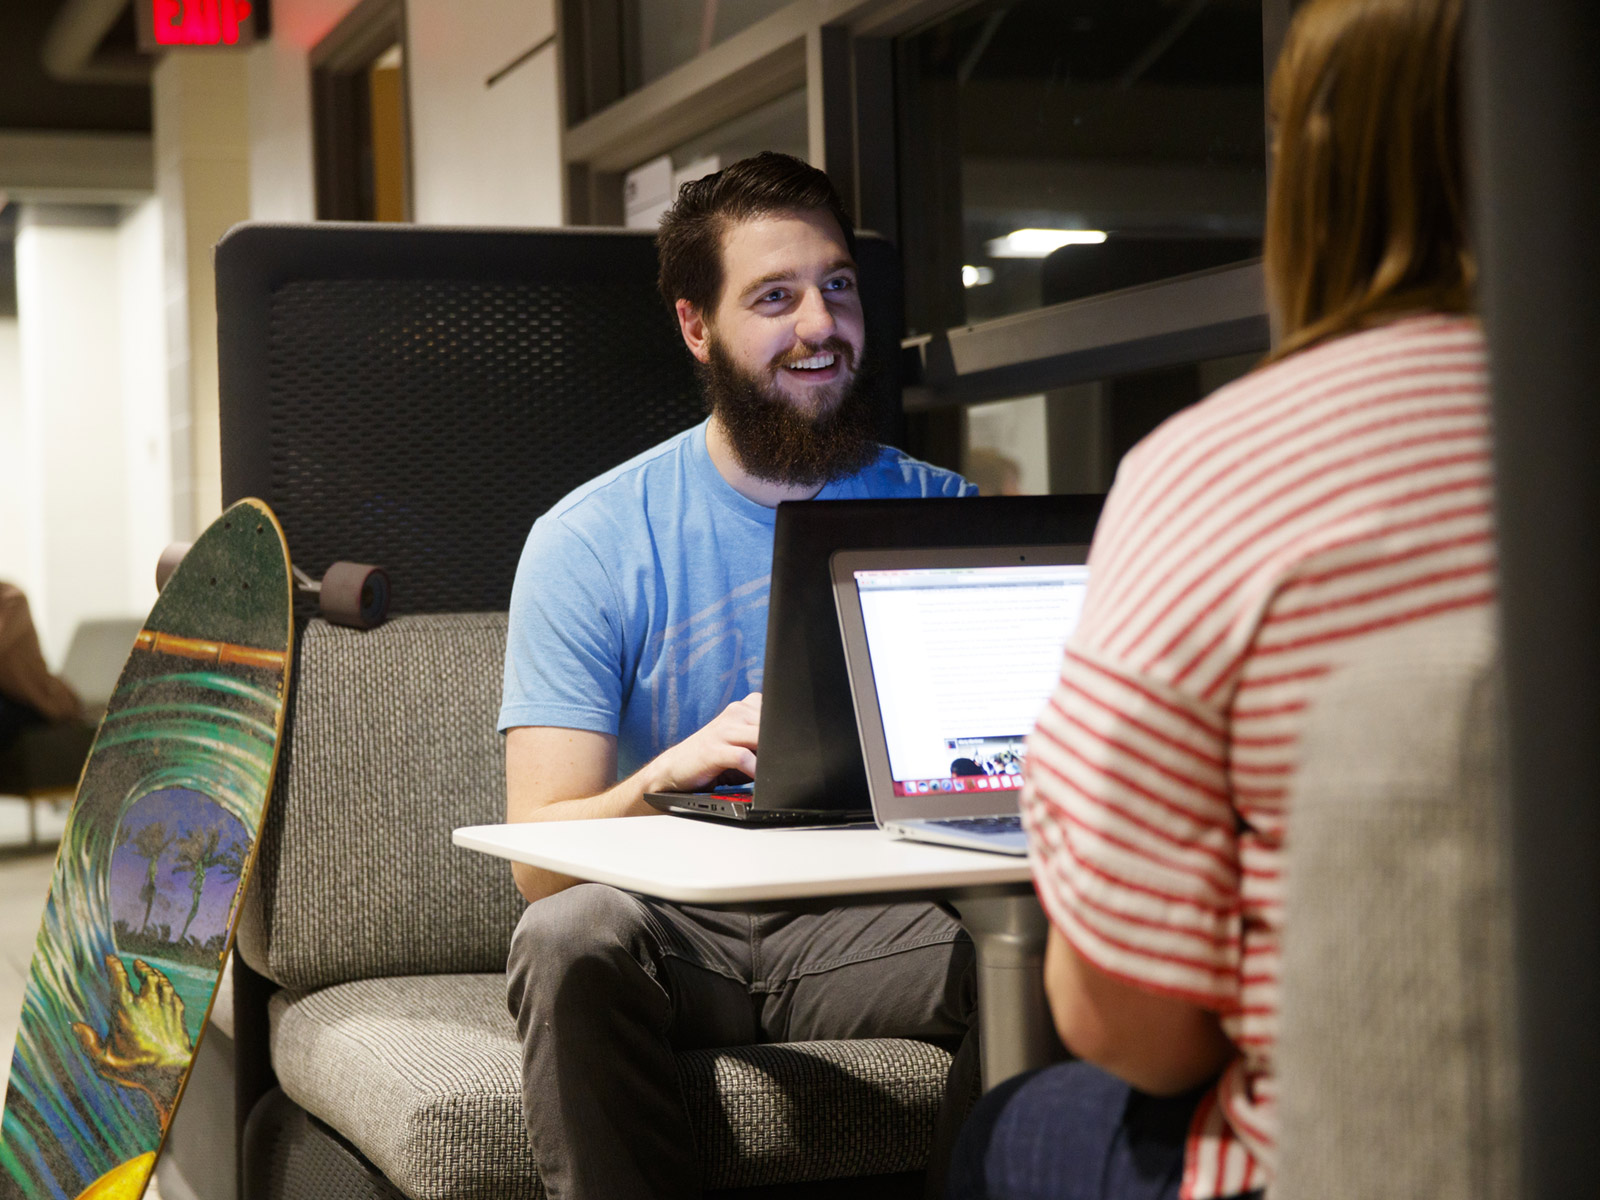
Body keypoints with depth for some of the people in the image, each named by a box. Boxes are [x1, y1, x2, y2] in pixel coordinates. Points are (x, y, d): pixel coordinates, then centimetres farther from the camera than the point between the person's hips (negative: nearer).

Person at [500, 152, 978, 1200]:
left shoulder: (940, 513, 9)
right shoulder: (589, 541, -1)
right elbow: (540, 860, -7)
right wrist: (668, 774, -29)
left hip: (860, 927, 2)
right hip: (672, 931, -1)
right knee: (575, 932, -35)